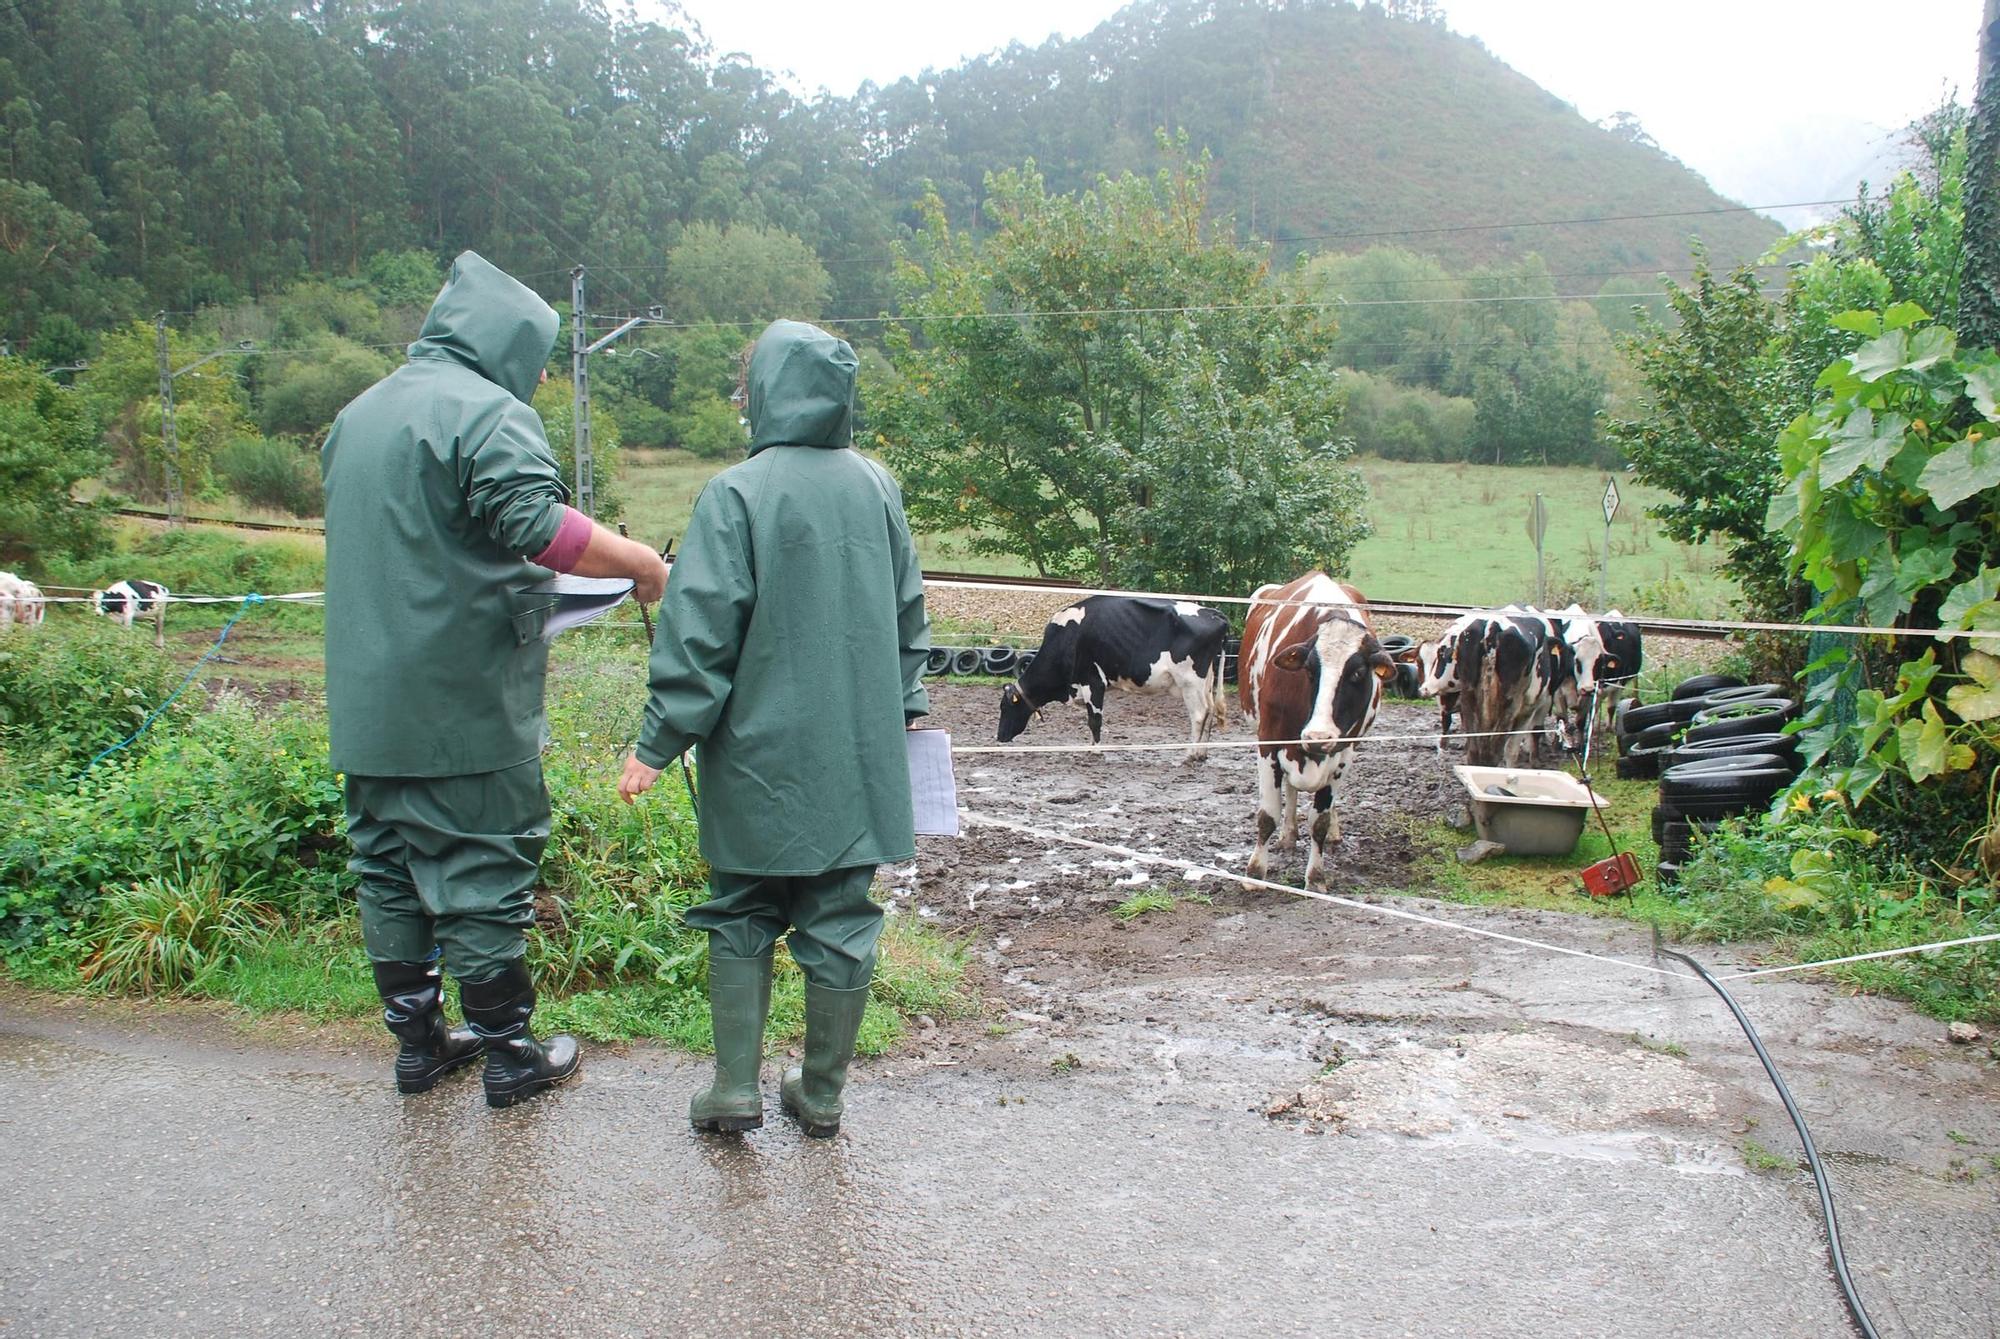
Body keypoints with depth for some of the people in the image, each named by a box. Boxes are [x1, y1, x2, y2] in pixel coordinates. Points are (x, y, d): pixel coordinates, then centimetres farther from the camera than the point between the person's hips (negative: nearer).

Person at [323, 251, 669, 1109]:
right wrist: (643, 565, -15)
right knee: (481, 871, 2)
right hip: (461, 703, -8)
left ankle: (417, 1041, 26)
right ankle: (509, 1053, 13)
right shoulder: (487, 412, -13)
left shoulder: (359, 413, 16)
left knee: (389, 863, 15)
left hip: (367, 702, 8)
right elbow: (539, 526, -26)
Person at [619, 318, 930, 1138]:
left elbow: (699, 634, -13)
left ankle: (736, 1088, 12)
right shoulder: (876, 487, 3)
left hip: (760, 755, -3)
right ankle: (822, 1095, 19)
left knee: (740, 915, 12)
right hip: (858, 754, 4)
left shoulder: (736, 494, -12)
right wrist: (902, 708, 24)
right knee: (839, 919, 9)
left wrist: (658, 745, -7)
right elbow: (909, 615, 12)